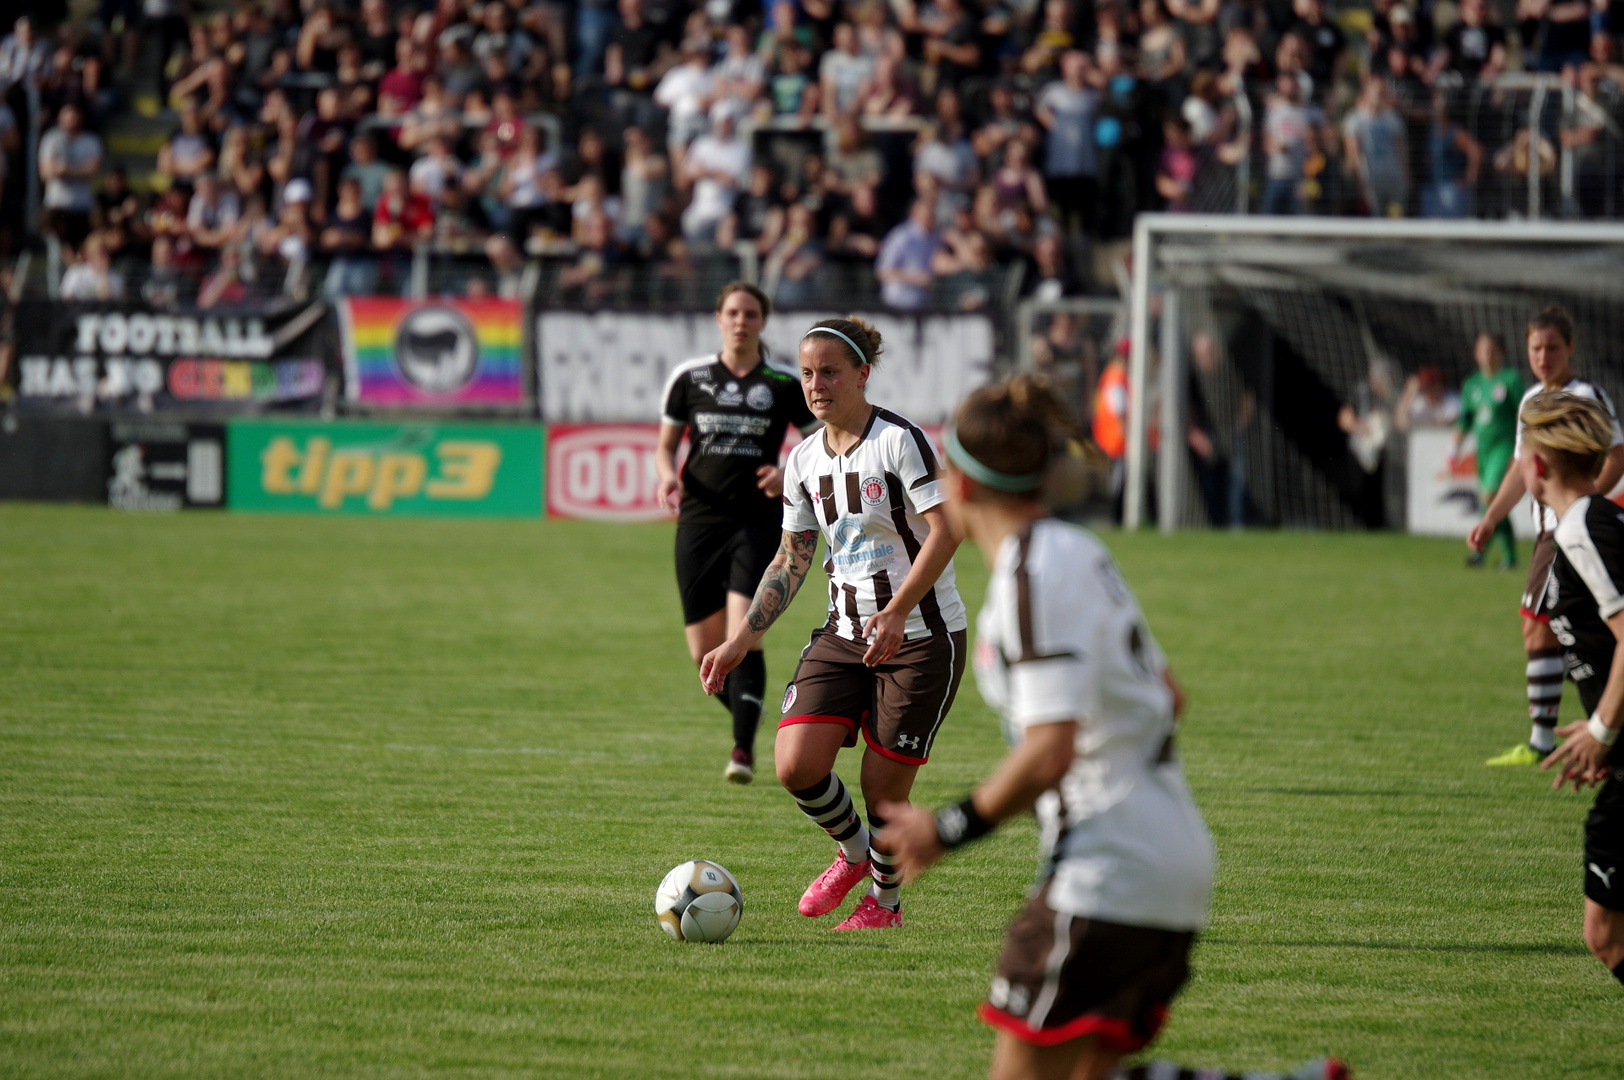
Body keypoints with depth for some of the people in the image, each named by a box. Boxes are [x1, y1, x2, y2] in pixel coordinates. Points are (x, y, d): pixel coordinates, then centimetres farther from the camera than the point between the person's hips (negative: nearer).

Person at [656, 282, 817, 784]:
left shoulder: (785, 383, 0)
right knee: (705, 652, 2)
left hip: (758, 521, -3)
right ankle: (750, 723, 28)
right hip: (699, 518, 3)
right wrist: (668, 475, -8)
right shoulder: (689, 377, 4)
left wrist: (789, 474, -11)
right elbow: (666, 444, 13)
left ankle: (743, 750, -15)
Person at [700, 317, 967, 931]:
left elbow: (946, 530, -20)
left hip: (922, 635, -6)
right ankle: (853, 851, 20)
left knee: (883, 787, -3)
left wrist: (896, 613, -29)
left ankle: (885, 899, 25)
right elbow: (792, 558, 14)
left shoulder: (900, 442, -14)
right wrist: (743, 639, 7)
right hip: (844, 636, 6)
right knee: (796, 765, -11)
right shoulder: (804, 461, 7)